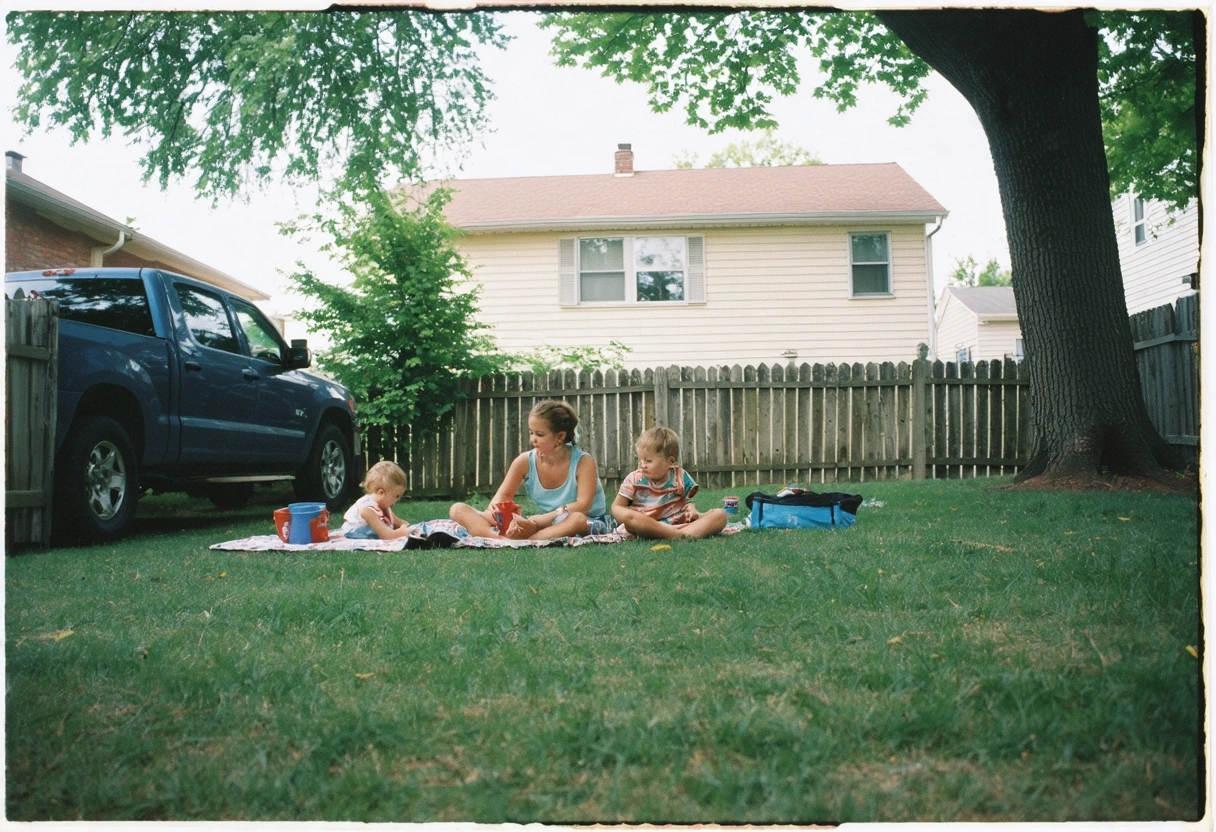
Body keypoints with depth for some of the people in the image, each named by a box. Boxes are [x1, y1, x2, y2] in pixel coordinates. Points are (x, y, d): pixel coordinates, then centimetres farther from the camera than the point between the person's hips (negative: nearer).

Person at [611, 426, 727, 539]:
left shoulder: (680, 477, 5)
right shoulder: (634, 479, 2)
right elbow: (616, 507, 4)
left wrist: (692, 510, -10)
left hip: (680, 523, 2)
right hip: (649, 526, -2)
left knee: (720, 515, -14)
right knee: (628, 517, -35)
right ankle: (682, 536, -36)